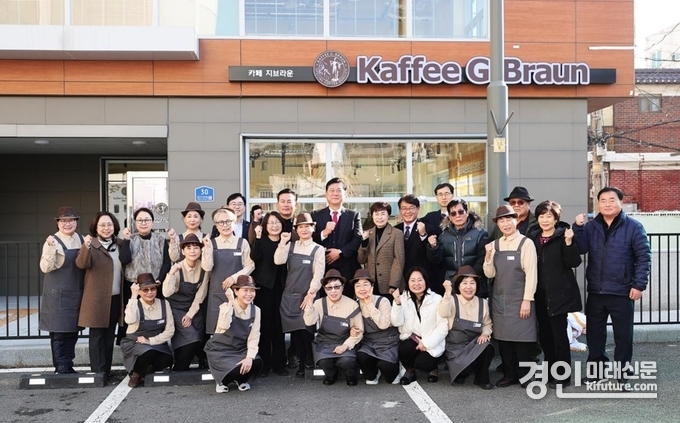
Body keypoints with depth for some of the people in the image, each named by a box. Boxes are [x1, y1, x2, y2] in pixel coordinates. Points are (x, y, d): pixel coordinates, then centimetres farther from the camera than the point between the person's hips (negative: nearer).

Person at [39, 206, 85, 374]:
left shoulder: (81, 239, 8)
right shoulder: (53, 242, -11)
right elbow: (45, 268, -20)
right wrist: (50, 248, -33)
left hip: (76, 294, 7)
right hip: (58, 296, -7)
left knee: (73, 331, 14)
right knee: (59, 332, -1)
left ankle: (68, 366, 27)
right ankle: (61, 369, 8)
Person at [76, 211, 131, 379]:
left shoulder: (120, 244, 10)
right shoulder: (91, 244, -7)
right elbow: (82, 264, -24)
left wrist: (128, 241, 1)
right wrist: (86, 247, -40)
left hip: (116, 297, 6)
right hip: (97, 297, -5)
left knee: (110, 335, 13)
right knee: (97, 335, -2)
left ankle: (107, 370, 22)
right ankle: (98, 371, 4)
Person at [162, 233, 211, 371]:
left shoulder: (204, 267, -9)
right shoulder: (177, 268, -19)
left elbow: (200, 294, -4)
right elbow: (166, 293, -32)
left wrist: (190, 315, -8)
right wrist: (171, 273, -45)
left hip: (194, 308, 4)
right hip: (176, 308, -4)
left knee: (200, 339, -7)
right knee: (192, 338, -18)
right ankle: (179, 370, 0)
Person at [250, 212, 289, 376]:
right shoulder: (261, 241, 2)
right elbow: (254, 257, -19)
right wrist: (258, 237, -24)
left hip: (280, 287, 2)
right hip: (264, 287, -2)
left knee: (278, 325, 6)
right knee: (264, 324, 0)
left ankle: (279, 363, 14)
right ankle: (264, 363, 9)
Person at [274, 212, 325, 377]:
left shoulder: (318, 249, -2)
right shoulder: (290, 246, 9)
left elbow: (318, 274, -7)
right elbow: (278, 261, -7)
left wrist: (310, 294, -12)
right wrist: (283, 242, -13)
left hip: (307, 296, -3)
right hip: (289, 296, 3)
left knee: (306, 329, -6)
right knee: (294, 330, 5)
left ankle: (310, 359, 16)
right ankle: (300, 362, 16)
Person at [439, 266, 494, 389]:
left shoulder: (482, 303, 3)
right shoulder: (452, 300, -7)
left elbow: (487, 324, 13)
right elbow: (443, 314, -28)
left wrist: (485, 333, -9)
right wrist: (448, 293, -39)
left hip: (475, 345, 3)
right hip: (455, 348, -3)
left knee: (487, 347, -31)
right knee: (465, 367, -31)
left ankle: (481, 378, -5)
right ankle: (460, 373, 10)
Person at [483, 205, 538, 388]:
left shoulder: (526, 243, -7)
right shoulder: (494, 245, 8)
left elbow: (531, 273, -10)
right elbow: (490, 274, 6)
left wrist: (527, 300, -14)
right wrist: (488, 255, -10)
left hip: (519, 299, -5)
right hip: (499, 299, 5)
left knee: (522, 337, 1)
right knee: (503, 337, 8)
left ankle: (524, 375, 14)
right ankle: (509, 374, 19)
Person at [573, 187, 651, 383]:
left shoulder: (633, 227, -4)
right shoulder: (591, 226, 7)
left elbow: (644, 257, -7)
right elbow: (580, 249, -5)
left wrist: (639, 285, -12)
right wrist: (578, 228, -18)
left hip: (622, 293, -4)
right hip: (595, 292, 4)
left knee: (623, 335, 6)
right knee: (594, 334, 12)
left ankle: (622, 374, 19)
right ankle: (595, 372, 25)